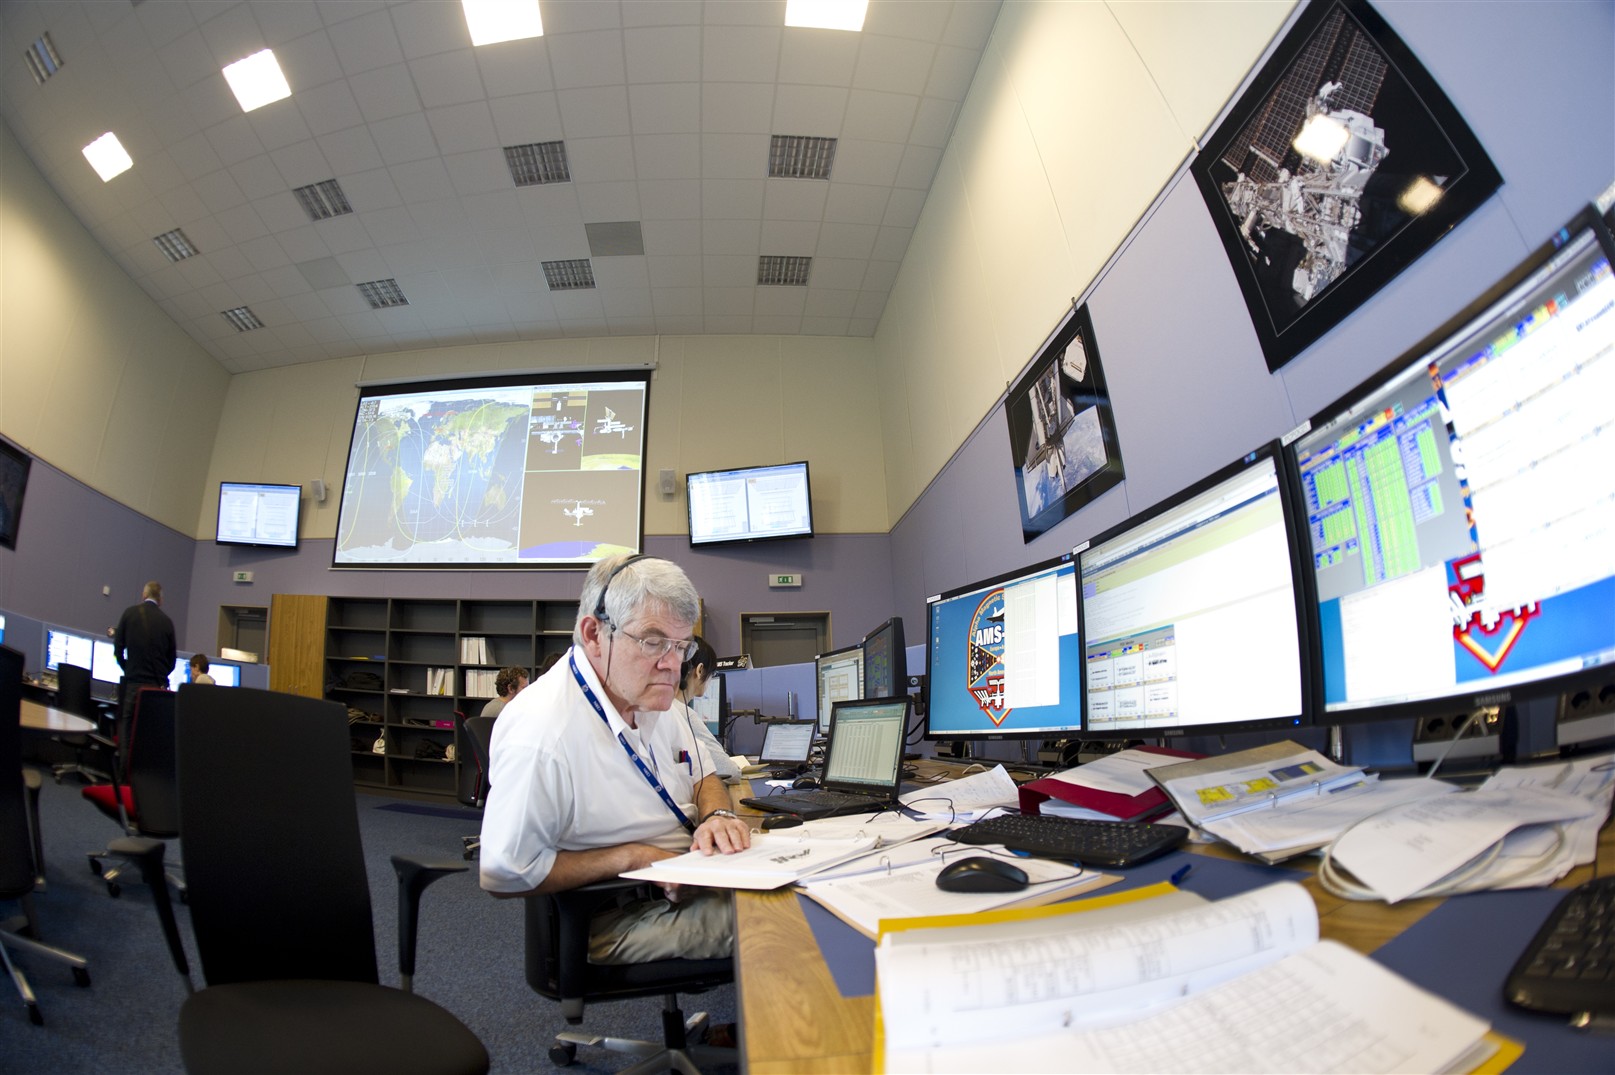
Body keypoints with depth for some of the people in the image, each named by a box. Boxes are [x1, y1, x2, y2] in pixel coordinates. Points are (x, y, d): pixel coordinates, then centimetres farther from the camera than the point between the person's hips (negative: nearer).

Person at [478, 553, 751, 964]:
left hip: (683, 884, 8)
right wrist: (634, 857, -22)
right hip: (613, 921, -8)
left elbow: (704, 778, 10)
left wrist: (719, 815, -13)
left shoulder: (648, 693, 0)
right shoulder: (540, 733, -27)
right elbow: (505, 873, -21)